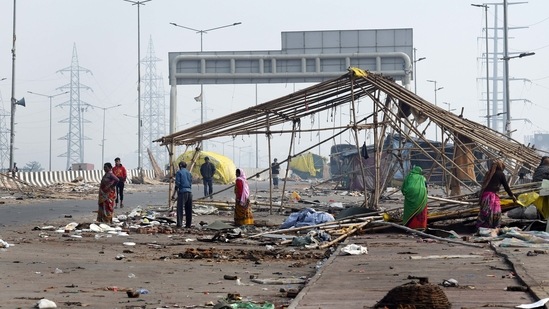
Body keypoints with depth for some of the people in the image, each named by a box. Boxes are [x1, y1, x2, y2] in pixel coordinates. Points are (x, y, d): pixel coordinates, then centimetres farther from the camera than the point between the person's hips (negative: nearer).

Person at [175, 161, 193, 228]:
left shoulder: (179, 172, 0)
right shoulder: (189, 173, 16)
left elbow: (177, 182, -6)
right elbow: (191, 182, 14)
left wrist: (176, 188, 9)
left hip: (182, 191, -5)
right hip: (189, 191, 5)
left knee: (180, 208, -5)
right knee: (188, 209, 10)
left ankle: (179, 223, -14)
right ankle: (188, 224, 10)